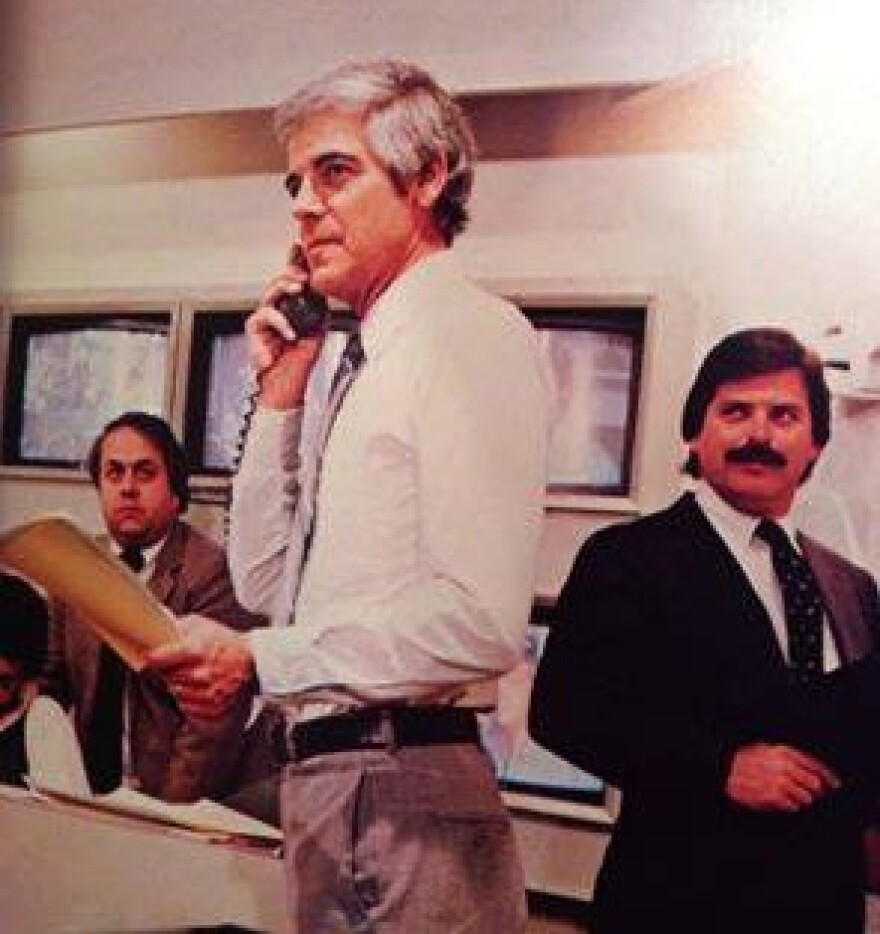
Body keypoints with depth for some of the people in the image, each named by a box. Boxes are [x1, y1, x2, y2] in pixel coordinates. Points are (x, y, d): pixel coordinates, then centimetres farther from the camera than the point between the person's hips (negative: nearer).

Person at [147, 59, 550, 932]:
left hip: (400, 794, -8)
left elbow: (480, 621, -22)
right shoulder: (367, 361, 15)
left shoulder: (470, 334, -12)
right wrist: (280, 393, 8)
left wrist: (262, 658, -18)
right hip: (321, 773, 8)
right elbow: (268, 584, 16)